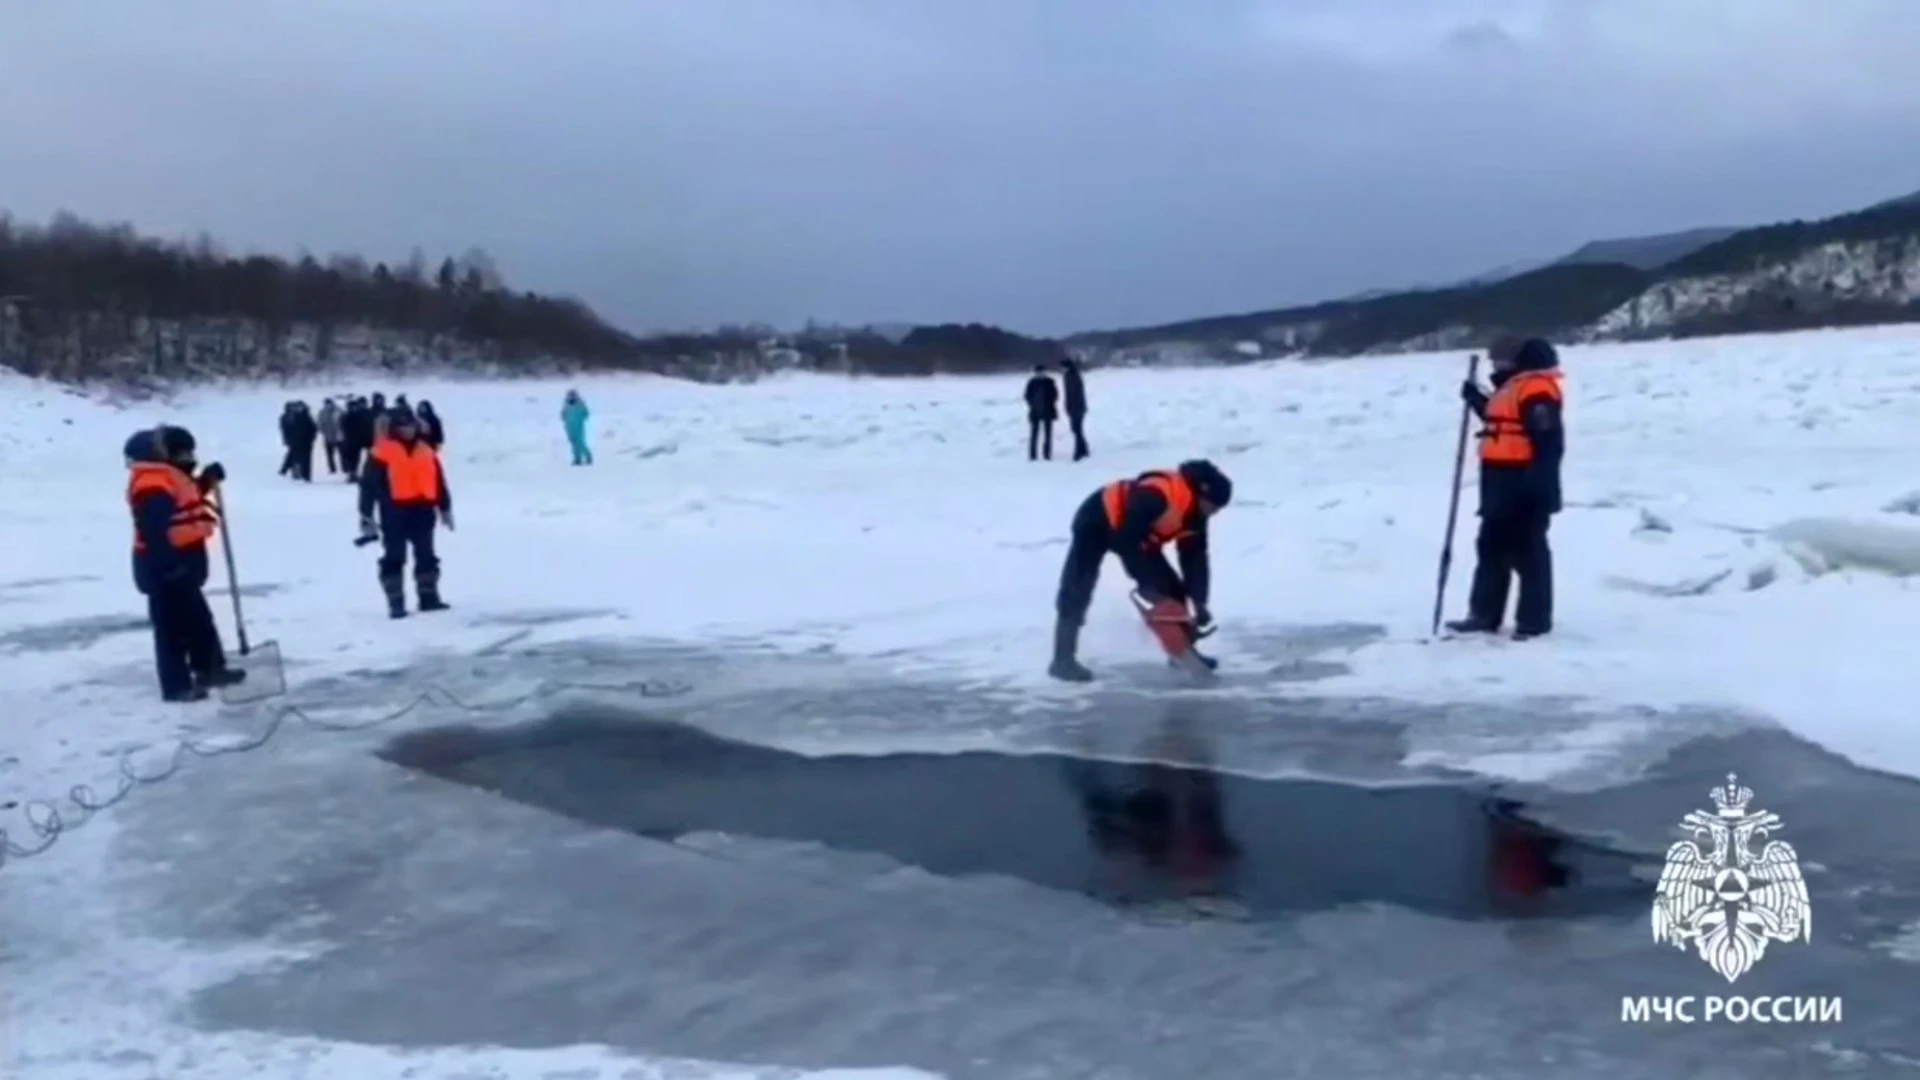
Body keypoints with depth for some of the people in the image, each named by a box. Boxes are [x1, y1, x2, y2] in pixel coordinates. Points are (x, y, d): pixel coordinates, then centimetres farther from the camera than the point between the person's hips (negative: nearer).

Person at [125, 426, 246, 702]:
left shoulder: (172, 476, 15)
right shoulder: (151, 482, -19)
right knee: (174, 625, -5)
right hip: (165, 566, -11)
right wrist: (168, 561, -30)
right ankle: (177, 685, 1)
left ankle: (209, 669, 33)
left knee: (199, 619, 20)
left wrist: (206, 481, 17)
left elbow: (187, 504, 30)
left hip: (182, 563, 11)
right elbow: (155, 527, -26)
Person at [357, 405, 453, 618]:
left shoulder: (426, 453, 11)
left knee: (426, 555, 10)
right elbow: (368, 485, -6)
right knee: (394, 558, 0)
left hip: (422, 511, 5)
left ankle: (429, 597, 19)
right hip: (395, 512, -5)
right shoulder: (381, 454, -6)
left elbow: (439, 482, 18)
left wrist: (445, 508, 18)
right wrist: (366, 516, -9)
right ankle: (396, 603, 2)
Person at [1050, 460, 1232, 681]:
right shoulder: (1156, 495, -38)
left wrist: (1199, 603, -8)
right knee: (1078, 590, -16)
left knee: (1172, 590, 4)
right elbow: (1126, 539, -36)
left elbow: (1195, 559, -3)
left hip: (1140, 535, 8)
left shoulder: (1196, 515, -11)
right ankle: (1063, 660, -14)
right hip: (1097, 522, -8)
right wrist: (1145, 582, -30)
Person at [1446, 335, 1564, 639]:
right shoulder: (1509, 388, 17)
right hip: (1502, 485, 11)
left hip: (1524, 487, -11)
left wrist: (1538, 481, -27)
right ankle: (1484, 615, 23)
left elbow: (1547, 438, -23)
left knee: (1527, 552, -4)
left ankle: (1534, 620, 3)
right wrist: (1476, 399, 23)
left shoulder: (1537, 389, -16)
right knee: (1491, 548, 15)